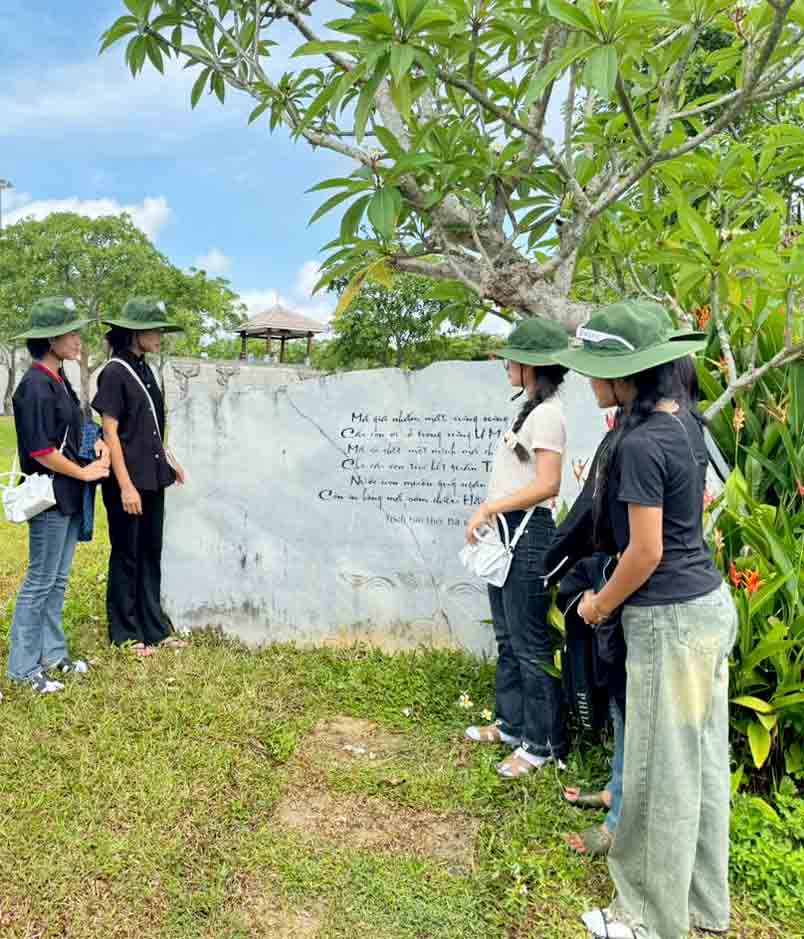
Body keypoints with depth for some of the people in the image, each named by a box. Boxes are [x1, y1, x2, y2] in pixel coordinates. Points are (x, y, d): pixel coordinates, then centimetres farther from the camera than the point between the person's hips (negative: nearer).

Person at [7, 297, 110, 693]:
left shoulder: (59, 380, 11)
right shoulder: (35, 386, -17)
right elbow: (41, 451, -21)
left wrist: (96, 445, 2)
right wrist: (86, 472, -12)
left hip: (69, 497, 9)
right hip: (50, 497, -9)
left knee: (58, 579, 17)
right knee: (40, 582, 2)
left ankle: (52, 654, 30)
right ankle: (23, 667, 15)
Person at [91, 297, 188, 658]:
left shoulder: (145, 371, 11)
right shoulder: (114, 372, -12)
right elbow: (110, 433, -15)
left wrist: (169, 461, 16)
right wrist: (125, 486, -19)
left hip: (153, 479, 8)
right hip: (128, 481, -8)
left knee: (151, 554, 14)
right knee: (126, 556, 5)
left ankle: (154, 627, 26)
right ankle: (125, 634, 20)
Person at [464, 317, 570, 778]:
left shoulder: (546, 413, -15)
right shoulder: (532, 408, 14)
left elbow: (547, 485, -22)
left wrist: (489, 507, -18)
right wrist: (490, 512, 9)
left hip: (528, 533, -10)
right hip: (508, 532, 10)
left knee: (530, 644, 0)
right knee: (508, 637, 19)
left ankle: (544, 743, 14)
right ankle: (513, 723, 33)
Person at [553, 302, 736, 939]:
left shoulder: (641, 443, -22)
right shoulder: (683, 422, 5)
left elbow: (646, 553, -21)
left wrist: (599, 605, -6)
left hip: (670, 620, -9)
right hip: (710, 603, 9)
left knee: (662, 778, 8)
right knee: (702, 764, 21)